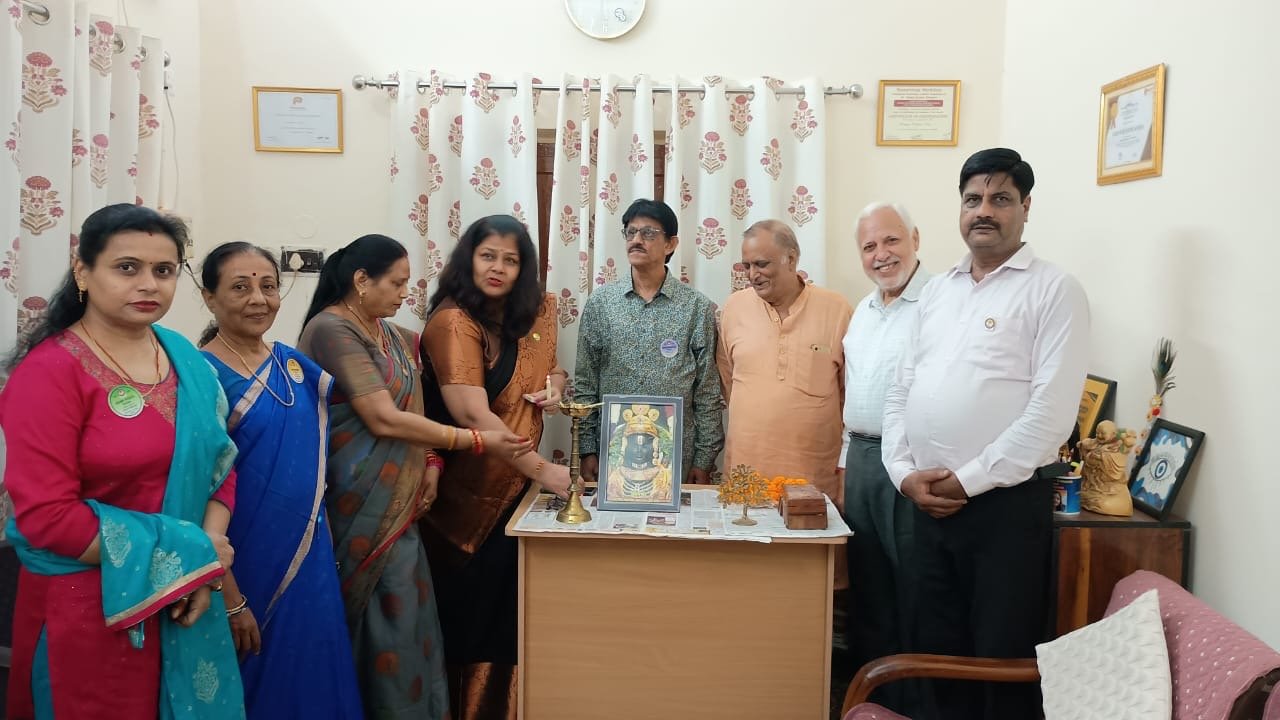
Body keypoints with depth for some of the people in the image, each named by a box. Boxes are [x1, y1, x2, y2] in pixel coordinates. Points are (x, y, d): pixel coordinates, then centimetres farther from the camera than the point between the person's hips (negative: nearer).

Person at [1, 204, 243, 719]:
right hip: (86, 604, -5)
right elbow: (45, 515, -19)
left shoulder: (187, 360, 3)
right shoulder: (50, 371, -15)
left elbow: (221, 466, 6)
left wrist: (205, 569, -9)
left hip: (186, 597, 6)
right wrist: (183, 558, -17)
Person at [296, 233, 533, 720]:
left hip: (396, 497, 7)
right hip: (360, 499, -7)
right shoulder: (332, 329, -14)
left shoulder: (393, 336, 12)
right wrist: (477, 441, -18)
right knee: (391, 610, -2)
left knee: (399, 608, 9)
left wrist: (430, 463, -1)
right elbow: (383, 419, -20)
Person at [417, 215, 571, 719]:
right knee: (472, 615, 6)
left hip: (516, 487, 6)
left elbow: (548, 367, 22)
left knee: (509, 611, 12)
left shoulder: (532, 315, 5)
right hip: (467, 494, -6)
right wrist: (540, 468, -30)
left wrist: (555, 384, -2)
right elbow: (473, 416, -25)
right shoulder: (453, 321, -16)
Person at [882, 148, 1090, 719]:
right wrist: (905, 472, -2)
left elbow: (1052, 411, -14)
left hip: (1007, 503, -5)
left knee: (1003, 657, 5)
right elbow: (900, 391, 12)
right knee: (938, 648, 16)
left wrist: (969, 479, -14)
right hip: (929, 502, 6)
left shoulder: (1053, 290, -5)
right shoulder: (937, 291, 14)